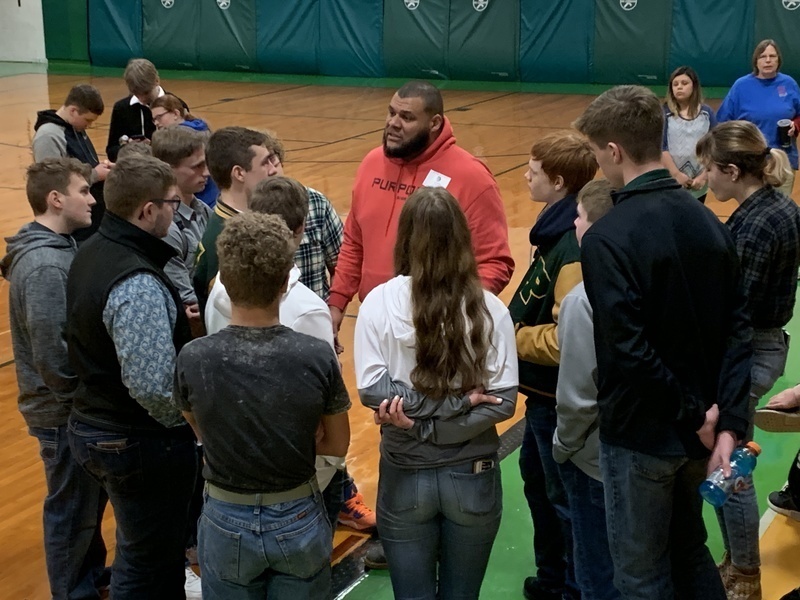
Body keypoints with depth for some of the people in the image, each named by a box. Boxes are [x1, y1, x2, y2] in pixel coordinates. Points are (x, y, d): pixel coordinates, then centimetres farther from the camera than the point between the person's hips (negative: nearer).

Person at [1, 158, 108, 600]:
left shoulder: (58, 248, 5)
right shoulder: (45, 265, -27)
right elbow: (53, 355, -27)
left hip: (76, 407, 9)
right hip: (65, 411, -9)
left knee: (90, 497, 24)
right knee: (72, 509, 9)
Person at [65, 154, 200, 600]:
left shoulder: (93, 251, 3)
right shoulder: (137, 285, -28)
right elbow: (153, 386, -32)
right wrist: (189, 422, -13)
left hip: (97, 425, 9)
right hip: (140, 444, -9)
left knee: (142, 550, 26)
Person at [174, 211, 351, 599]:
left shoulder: (191, 360, -19)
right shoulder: (318, 357, -20)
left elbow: (203, 434, 1)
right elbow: (337, 444, -4)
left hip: (227, 522, 0)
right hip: (299, 520, 0)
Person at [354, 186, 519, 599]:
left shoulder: (380, 301, -10)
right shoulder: (490, 307, -8)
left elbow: (371, 389, -14)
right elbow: (503, 399, -12)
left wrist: (416, 424, -10)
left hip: (406, 476, -1)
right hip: (473, 476, 1)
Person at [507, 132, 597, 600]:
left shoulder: (577, 247, -27)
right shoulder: (559, 228, 3)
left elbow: (567, 338, -30)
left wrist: (512, 338, -18)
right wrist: (513, 325, 4)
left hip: (559, 395, -10)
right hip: (544, 388, 10)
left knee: (564, 496, 7)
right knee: (537, 477, 23)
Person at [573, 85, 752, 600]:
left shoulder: (608, 238, -20)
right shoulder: (709, 221, 1)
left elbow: (627, 351, -26)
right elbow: (739, 327, -1)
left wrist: (694, 417, -15)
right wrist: (728, 421, -4)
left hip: (641, 435, -6)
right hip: (699, 429, 7)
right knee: (691, 555, 25)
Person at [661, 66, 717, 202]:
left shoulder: (707, 112, 3)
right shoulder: (665, 113, -3)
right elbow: (661, 147, -8)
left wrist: (704, 176, -6)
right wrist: (676, 174, -15)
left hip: (699, 184, 3)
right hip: (671, 183, -3)